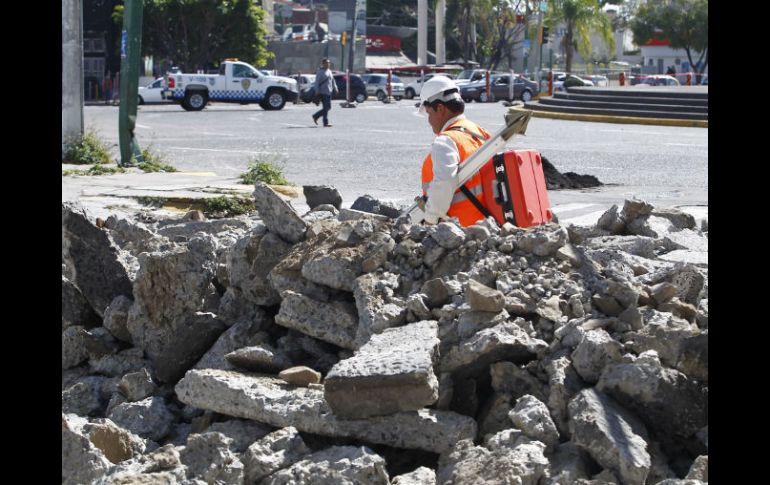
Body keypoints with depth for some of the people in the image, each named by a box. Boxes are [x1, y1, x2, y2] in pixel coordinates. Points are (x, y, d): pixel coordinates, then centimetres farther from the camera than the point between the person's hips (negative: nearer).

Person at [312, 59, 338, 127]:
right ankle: (325, 123, -4)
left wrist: (335, 88, 12)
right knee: (326, 107, -9)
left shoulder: (329, 71, 16)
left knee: (328, 107, 9)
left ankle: (315, 116, 23)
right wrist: (317, 91, -17)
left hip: (329, 92, 8)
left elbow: (332, 81, 21)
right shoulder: (320, 71, -7)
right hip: (323, 92, -8)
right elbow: (317, 82, -11)